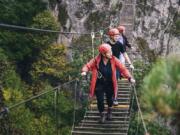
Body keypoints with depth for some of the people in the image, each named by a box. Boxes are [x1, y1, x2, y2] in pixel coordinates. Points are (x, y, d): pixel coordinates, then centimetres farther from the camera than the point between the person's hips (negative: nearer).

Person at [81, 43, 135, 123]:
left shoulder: (114, 60, -14)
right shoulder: (96, 60, -15)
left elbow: (123, 69, -15)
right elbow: (87, 66, -9)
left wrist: (129, 77, -27)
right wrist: (84, 71, -32)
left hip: (110, 84, 1)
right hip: (99, 84, -1)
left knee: (109, 99, 13)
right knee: (100, 100, -2)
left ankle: (109, 112, 48)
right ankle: (102, 115, 27)